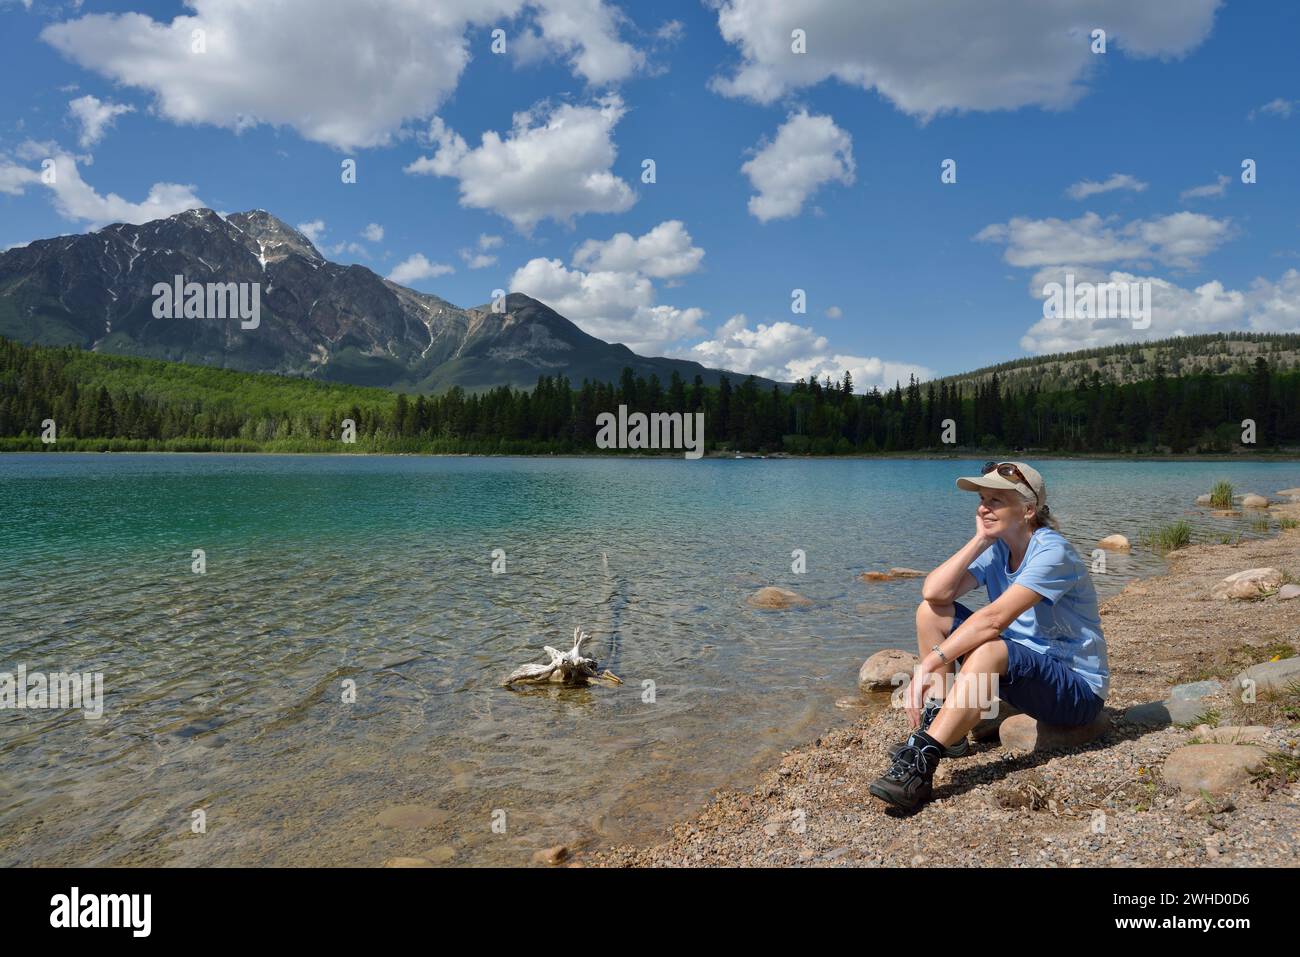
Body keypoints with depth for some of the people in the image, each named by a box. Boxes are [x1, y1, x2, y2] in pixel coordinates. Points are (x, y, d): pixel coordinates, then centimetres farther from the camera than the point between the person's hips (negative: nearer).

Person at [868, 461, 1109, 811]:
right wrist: (980, 539, -13)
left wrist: (931, 662, -36)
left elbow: (994, 619, -32)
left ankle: (921, 762, -43)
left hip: (1077, 690, -8)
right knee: (930, 611, -5)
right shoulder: (995, 549, 1)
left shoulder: (1052, 552, -21)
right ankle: (944, 726, -6)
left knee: (989, 649, -38)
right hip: (1017, 671, 8)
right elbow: (934, 591, -14)